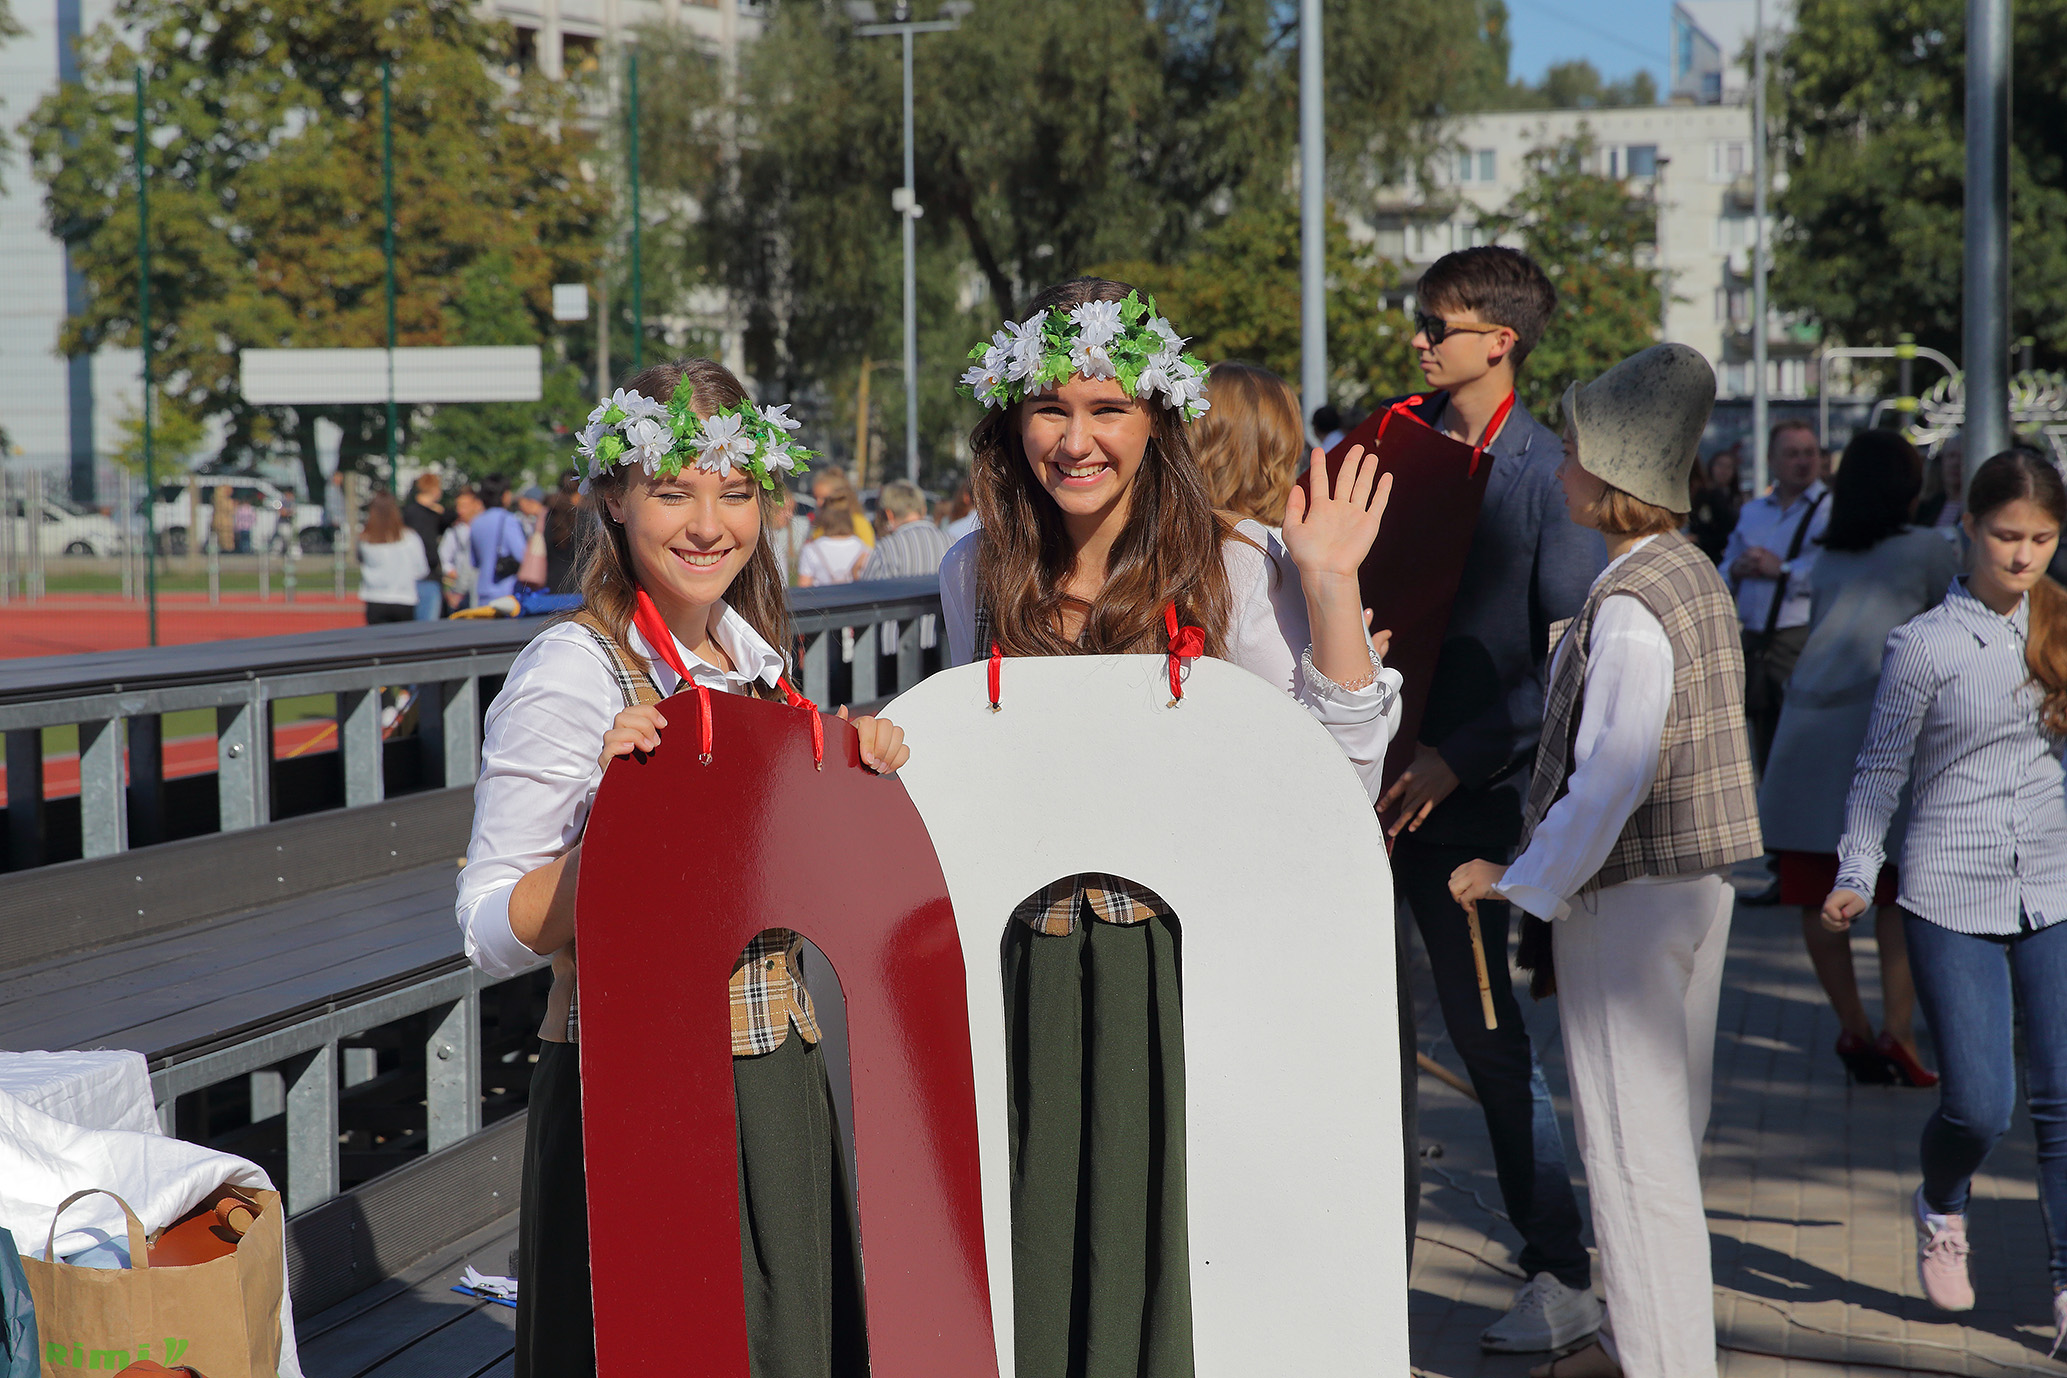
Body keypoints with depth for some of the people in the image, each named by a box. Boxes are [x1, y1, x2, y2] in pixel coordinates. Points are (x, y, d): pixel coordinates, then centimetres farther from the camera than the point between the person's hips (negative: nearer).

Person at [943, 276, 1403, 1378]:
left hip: (1186, 984, -3)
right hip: (1030, 985, 3)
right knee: (1037, 1276, 6)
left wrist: (1329, 589, -14)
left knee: (1170, 1270, 0)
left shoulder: (1236, 571, -4)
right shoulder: (975, 576, 8)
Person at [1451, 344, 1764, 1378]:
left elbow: (1609, 780, -24)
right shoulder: (1694, 575, 8)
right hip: (1697, 877, 10)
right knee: (1666, 1127, 18)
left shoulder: (1627, 606, -21)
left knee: (1633, 1137, -1)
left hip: (1629, 894, -10)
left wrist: (1522, 881, -13)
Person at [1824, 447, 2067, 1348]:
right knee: (1978, 1104, -5)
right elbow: (1881, 769, 0)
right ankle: (1941, 1208, 28)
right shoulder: (1924, 645, -5)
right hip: (1952, 896, -3)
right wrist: (1855, 877, -4)